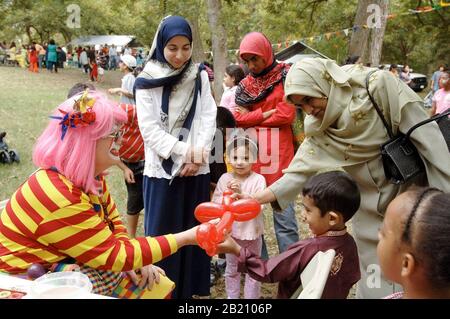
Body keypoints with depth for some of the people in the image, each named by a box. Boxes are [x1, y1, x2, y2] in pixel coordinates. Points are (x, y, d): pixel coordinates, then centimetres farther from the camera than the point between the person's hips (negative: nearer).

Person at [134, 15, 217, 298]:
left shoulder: (200, 76, 5)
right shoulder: (147, 82, -4)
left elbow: (209, 117, 1)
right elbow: (149, 130, -8)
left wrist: (198, 153, -13)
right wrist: (184, 150, -16)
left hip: (197, 169, 3)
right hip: (162, 169, -2)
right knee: (162, 233, 3)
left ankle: (190, 289, 22)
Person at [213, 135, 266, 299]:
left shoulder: (258, 179, -14)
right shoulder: (225, 178, -4)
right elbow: (215, 204, -4)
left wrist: (241, 194, -32)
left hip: (251, 232, -3)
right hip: (230, 231, 3)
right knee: (231, 269, 19)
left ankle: (252, 297, 27)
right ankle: (232, 297, 36)